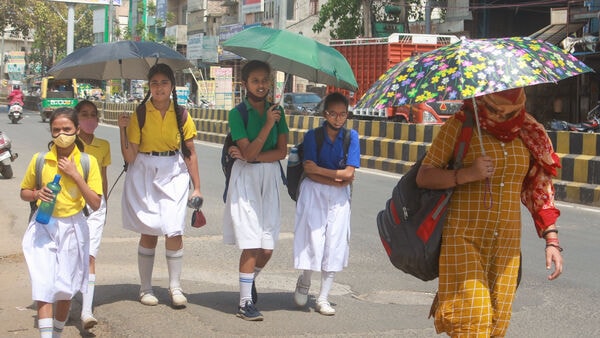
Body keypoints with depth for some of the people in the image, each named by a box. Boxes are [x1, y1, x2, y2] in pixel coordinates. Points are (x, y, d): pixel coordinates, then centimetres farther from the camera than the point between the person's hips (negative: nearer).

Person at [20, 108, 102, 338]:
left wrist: (76, 175, -16)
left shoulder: (88, 162, -5)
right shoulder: (40, 160, -3)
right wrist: (37, 194, -12)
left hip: (73, 229, 1)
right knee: (43, 285, -12)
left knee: (66, 288, 10)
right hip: (44, 227, 0)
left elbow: (95, 204, -8)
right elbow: (24, 192, 11)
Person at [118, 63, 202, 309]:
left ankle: (175, 287, 5)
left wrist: (197, 187, 3)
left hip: (173, 175, 1)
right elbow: (130, 157, -4)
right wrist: (123, 129, -16)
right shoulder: (139, 114, -1)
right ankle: (145, 288, 16)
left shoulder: (181, 115, 3)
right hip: (145, 175, -1)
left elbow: (190, 153, 6)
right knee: (148, 232, 2)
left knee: (174, 231, -10)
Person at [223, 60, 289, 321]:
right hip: (246, 179, -4)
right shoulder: (238, 114, -5)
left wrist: (249, 157, -11)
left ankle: (250, 280, 32)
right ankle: (245, 302, -1)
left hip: (270, 177, 4)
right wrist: (268, 124, -19)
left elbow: (282, 152, -1)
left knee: (267, 248, 2)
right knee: (251, 245, -10)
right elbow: (249, 152, -14)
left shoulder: (277, 111, 7)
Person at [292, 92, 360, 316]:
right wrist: (337, 180, -15)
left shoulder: (351, 137, -3)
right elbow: (310, 173, -10)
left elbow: (348, 173, -10)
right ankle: (304, 281, 25)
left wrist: (319, 169, -13)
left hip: (339, 197, 2)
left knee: (334, 247, 2)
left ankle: (323, 298, 12)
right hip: (314, 193, -2)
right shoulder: (313, 136, -6)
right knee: (313, 242, -5)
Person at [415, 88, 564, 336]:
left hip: (507, 243, 4)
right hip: (465, 240, -4)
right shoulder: (460, 125, -4)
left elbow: (539, 190, 12)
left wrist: (552, 240, 4)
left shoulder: (528, 134, 7)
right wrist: (466, 174, -21)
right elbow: (423, 177, -5)